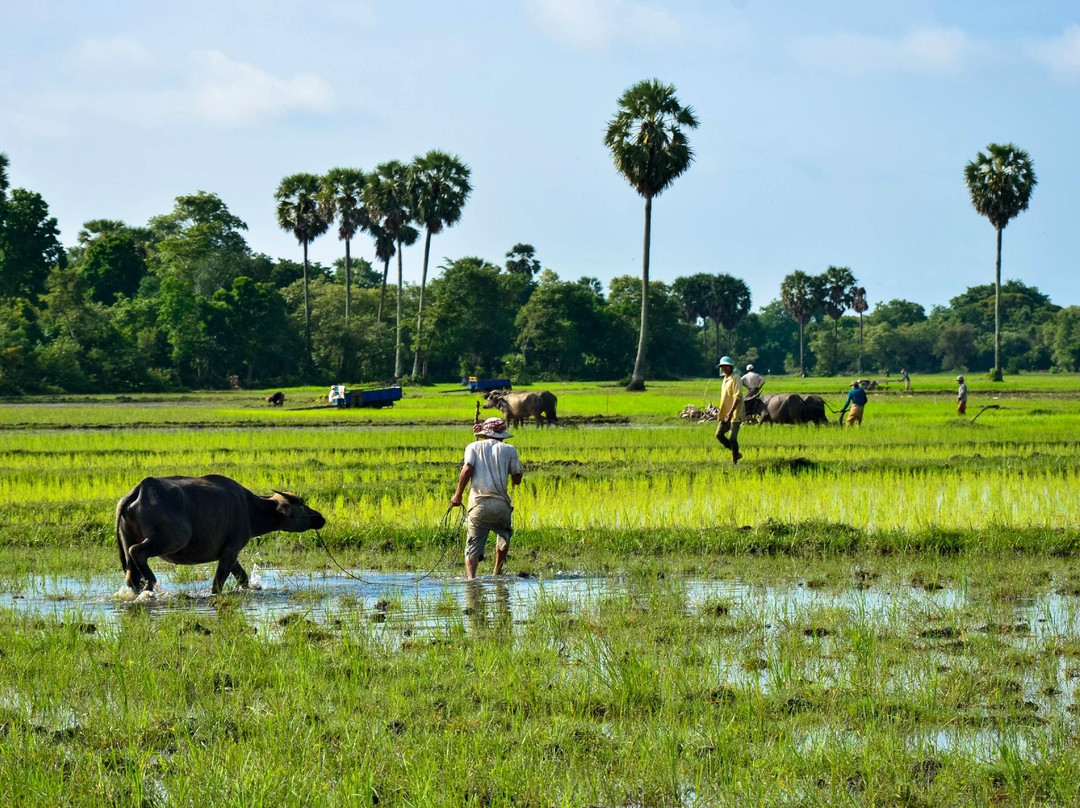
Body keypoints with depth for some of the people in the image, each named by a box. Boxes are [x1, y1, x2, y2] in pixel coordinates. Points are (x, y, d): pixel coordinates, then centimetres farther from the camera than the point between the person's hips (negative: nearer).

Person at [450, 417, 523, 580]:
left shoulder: (473, 447, 11)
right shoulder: (509, 450, 11)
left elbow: (467, 470, -6)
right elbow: (517, 480, 11)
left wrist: (458, 494, 1)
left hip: (478, 504, -1)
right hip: (501, 504, 1)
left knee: (473, 547, -1)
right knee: (504, 536, 29)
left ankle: (471, 577, -22)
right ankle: (497, 573, 30)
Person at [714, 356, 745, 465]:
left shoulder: (735, 379, -13)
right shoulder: (725, 379, 15)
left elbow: (737, 397, -21)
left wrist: (731, 412, -27)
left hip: (735, 414, -9)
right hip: (726, 414, 9)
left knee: (732, 438, -8)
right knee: (719, 434, 3)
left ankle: (735, 461, 1)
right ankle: (736, 454, 16)